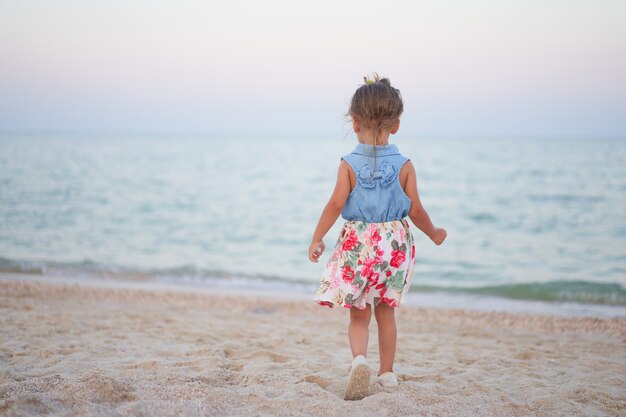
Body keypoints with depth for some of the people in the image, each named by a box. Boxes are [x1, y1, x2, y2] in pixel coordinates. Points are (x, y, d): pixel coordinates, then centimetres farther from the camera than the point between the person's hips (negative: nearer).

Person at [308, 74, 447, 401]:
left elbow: (336, 205, -15)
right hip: (394, 244, 1)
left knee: (359, 315, 9)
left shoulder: (349, 164, -9)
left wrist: (316, 239, -5)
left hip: (357, 243, -1)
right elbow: (415, 210, -3)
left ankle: (359, 358, -17)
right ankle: (387, 372, 24)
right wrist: (434, 234, 15)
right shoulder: (404, 165, -5)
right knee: (385, 311, 17)